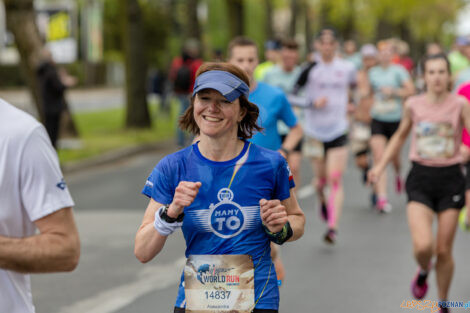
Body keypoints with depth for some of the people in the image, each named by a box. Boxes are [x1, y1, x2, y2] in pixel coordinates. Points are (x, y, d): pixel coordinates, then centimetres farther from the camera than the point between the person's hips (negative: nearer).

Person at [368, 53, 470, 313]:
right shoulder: (413, 105, 0)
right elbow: (400, 136, 17)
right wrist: (381, 165, 12)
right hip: (420, 178, 0)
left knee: (444, 251, 6)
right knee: (422, 246, -19)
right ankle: (423, 272, 18)